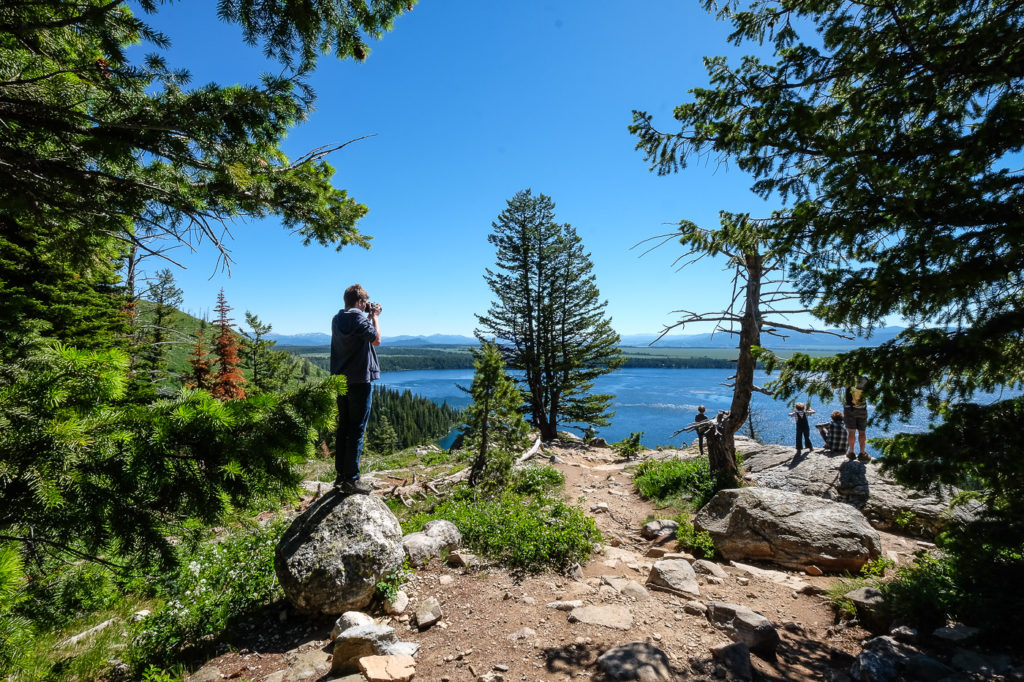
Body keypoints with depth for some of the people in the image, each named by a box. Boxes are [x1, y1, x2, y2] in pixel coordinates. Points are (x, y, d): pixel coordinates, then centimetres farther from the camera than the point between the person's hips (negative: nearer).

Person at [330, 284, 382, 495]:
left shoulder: (337, 318, 12)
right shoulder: (358, 317, -14)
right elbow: (376, 340, -12)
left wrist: (369, 316, 17)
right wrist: (375, 317, -2)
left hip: (341, 380, 8)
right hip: (359, 380, -8)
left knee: (343, 428, 14)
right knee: (357, 430, -3)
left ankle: (340, 476, 21)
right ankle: (351, 480, 1)